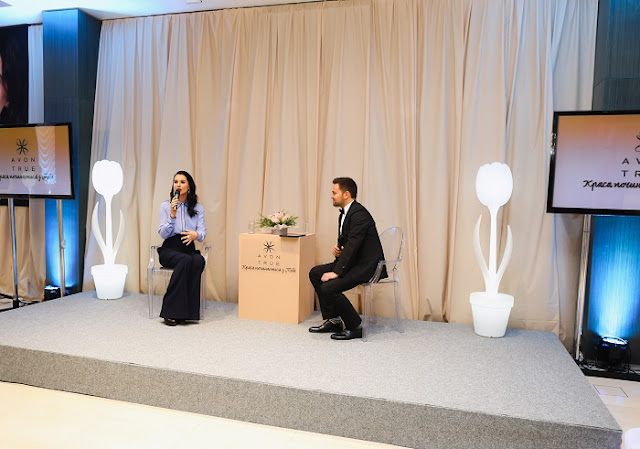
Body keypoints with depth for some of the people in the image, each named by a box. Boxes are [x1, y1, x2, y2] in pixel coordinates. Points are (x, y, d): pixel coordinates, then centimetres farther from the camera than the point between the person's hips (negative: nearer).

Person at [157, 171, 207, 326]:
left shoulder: (198, 208, 10)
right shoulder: (165, 206, 5)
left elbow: (203, 232, 0)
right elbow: (163, 234, -3)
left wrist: (195, 234, -24)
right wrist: (172, 215, -17)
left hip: (188, 247, 2)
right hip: (169, 249, -2)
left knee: (199, 260, -34)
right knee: (185, 260, -36)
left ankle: (184, 312, -30)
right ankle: (170, 312, -31)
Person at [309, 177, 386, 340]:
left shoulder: (359, 214, -19)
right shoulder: (345, 213, 12)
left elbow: (353, 245, -25)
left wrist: (336, 272, -24)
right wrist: (338, 249, -3)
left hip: (367, 265, -11)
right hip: (353, 261, 11)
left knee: (328, 287, -23)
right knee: (315, 273, 9)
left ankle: (356, 326, -5)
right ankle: (332, 320, 14)